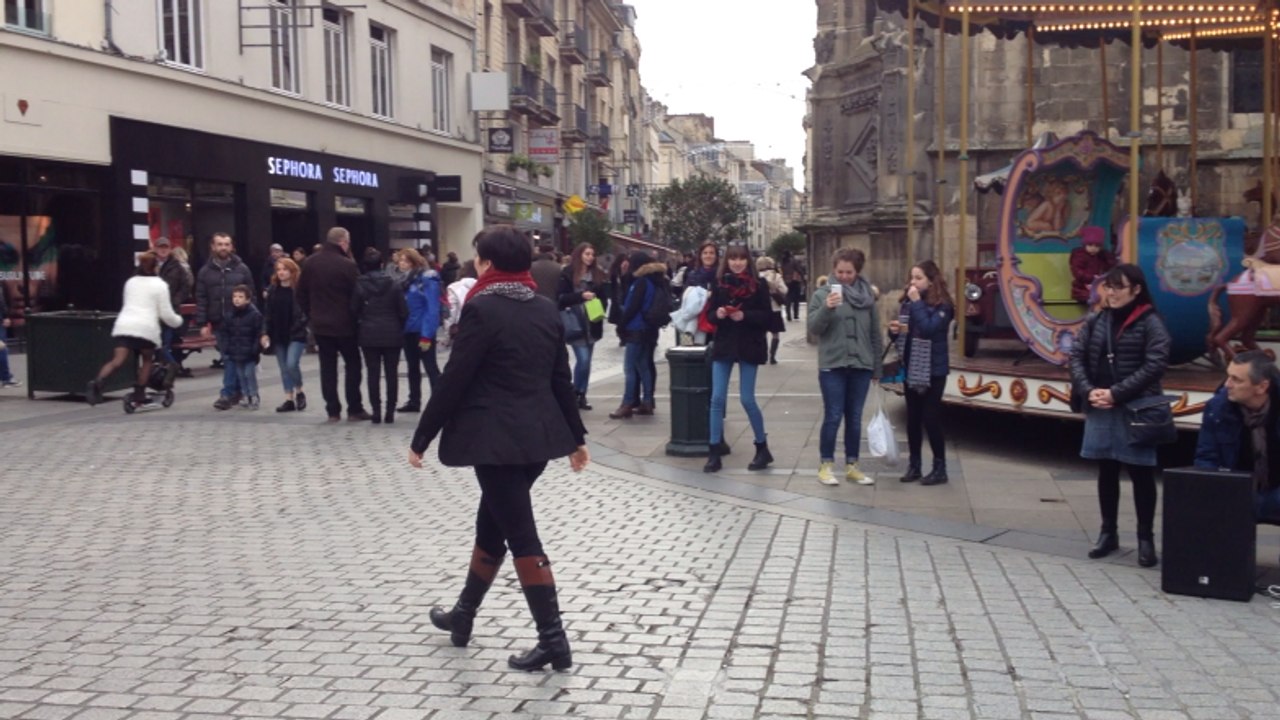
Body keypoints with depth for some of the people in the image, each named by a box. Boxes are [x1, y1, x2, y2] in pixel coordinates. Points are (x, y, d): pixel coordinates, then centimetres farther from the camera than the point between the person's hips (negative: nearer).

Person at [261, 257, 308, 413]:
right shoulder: (272, 290, 7)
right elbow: (267, 313, 8)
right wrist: (265, 333, 2)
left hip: (296, 334, -5)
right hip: (278, 335, 5)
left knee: (292, 364, -15)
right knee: (284, 368, 8)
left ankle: (299, 391, 9)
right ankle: (289, 399, 14)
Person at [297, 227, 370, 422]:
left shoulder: (311, 263, 2)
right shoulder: (346, 265, -15)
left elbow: (301, 292, 8)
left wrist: (311, 314, 16)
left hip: (320, 324, 5)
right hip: (344, 324, -5)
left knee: (327, 366, 8)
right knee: (352, 364, 7)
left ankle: (333, 410, 8)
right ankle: (354, 409, 5)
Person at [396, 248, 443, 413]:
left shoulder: (427, 279, -14)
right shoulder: (405, 279, 8)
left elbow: (432, 309, -17)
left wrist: (427, 335, -21)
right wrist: (400, 328, 2)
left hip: (423, 331, -8)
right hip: (408, 331, 8)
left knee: (431, 368, -3)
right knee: (413, 367, 15)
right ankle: (414, 401, 25)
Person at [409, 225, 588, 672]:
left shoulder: (481, 309, -11)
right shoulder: (546, 310, 9)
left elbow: (454, 380, -12)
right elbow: (561, 379, 13)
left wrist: (421, 439, -5)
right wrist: (575, 436, 19)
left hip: (496, 438, -8)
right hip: (539, 434, 8)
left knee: (520, 534, -3)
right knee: (492, 523, 20)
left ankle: (553, 640, -1)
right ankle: (463, 614, 36)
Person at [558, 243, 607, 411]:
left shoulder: (597, 274, 10)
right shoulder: (568, 273, -5)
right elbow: (562, 298, -10)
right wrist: (581, 296, -21)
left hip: (592, 323, 5)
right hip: (575, 323, -5)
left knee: (586, 361, 9)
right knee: (583, 359, -12)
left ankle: (582, 395, 16)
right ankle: (576, 394, 6)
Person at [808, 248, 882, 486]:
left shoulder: (868, 296, 7)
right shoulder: (823, 294, -2)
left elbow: (875, 334, 11)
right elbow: (813, 327, -9)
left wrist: (877, 367, 12)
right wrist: (826, 308, -26)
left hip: (861, 366, 3)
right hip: (832, 366, -3)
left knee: (855, 418, 9)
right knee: (833, 417, -2)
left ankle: (852, 465, 19)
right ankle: (826, 465, 9)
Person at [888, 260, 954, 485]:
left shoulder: (942, 305, -10)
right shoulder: (907, 302, 8)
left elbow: (928, 328, -27)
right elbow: (900, 334, 15)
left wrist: (917, 303, -21)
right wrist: (894, 330, -8)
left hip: (933, 370, -6)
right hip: (911, 368, 6)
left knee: (931, 418, -4)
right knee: (912, 419, 10)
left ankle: (940, 468, 7)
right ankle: (914, 465, 20)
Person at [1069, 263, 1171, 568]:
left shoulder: (1150, 323, -5)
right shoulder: (1095, 321, 9)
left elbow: (1155, 365, -13)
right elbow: (1076, 356, 5)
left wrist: (1116, 393, -18)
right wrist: (1089, 391, -11)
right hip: (1099, 409, 4)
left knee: (1141, 474, 2)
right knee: (1106, 472, 13)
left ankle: (1146, 538, 12)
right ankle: (1108, 533, 24)